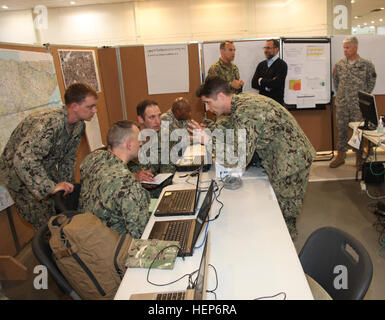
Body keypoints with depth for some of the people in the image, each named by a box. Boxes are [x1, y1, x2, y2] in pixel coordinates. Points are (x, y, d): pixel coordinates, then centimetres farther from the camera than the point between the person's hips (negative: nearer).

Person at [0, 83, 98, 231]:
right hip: (19, 173, -7)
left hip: (46, 169, 8)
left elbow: (68, 158, 3)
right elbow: (23, 160, -44)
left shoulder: (79, 125, -7)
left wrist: (65, 184, 0)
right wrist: (50, 187, -43)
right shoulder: (50, 123, -36)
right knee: (47, 224, -3)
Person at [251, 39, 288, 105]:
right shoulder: (261, 64, 12)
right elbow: (253, 83, 5)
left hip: (276, 102, -4)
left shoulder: (282, 64, -5)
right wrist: (266, 87, -10)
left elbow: (276, 83, -18)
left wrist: (261, 81, -3)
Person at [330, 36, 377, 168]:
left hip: (359, 105, -3)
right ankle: (340, 156, 19)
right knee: (341, 130, 8)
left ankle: (359, 157, 18)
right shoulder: (339, 64, 5)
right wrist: (339, 94, 9)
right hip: (341, 104, 3)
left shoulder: (366, 64, -4)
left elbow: (371, 82, 3)